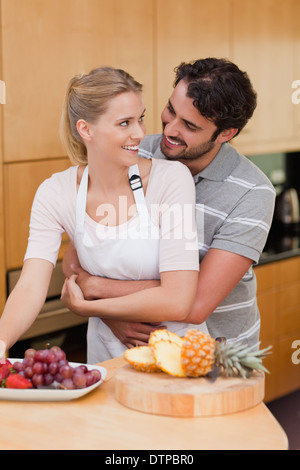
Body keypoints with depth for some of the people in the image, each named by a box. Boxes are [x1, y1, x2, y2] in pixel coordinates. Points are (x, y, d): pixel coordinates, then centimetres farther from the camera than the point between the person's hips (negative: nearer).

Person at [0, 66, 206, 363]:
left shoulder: (171, 180, -18)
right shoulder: (55, 195, -9)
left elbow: (177, 302, -23)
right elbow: (30, 288, -19)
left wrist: (86, 306, -14)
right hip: (107, 353, 1)